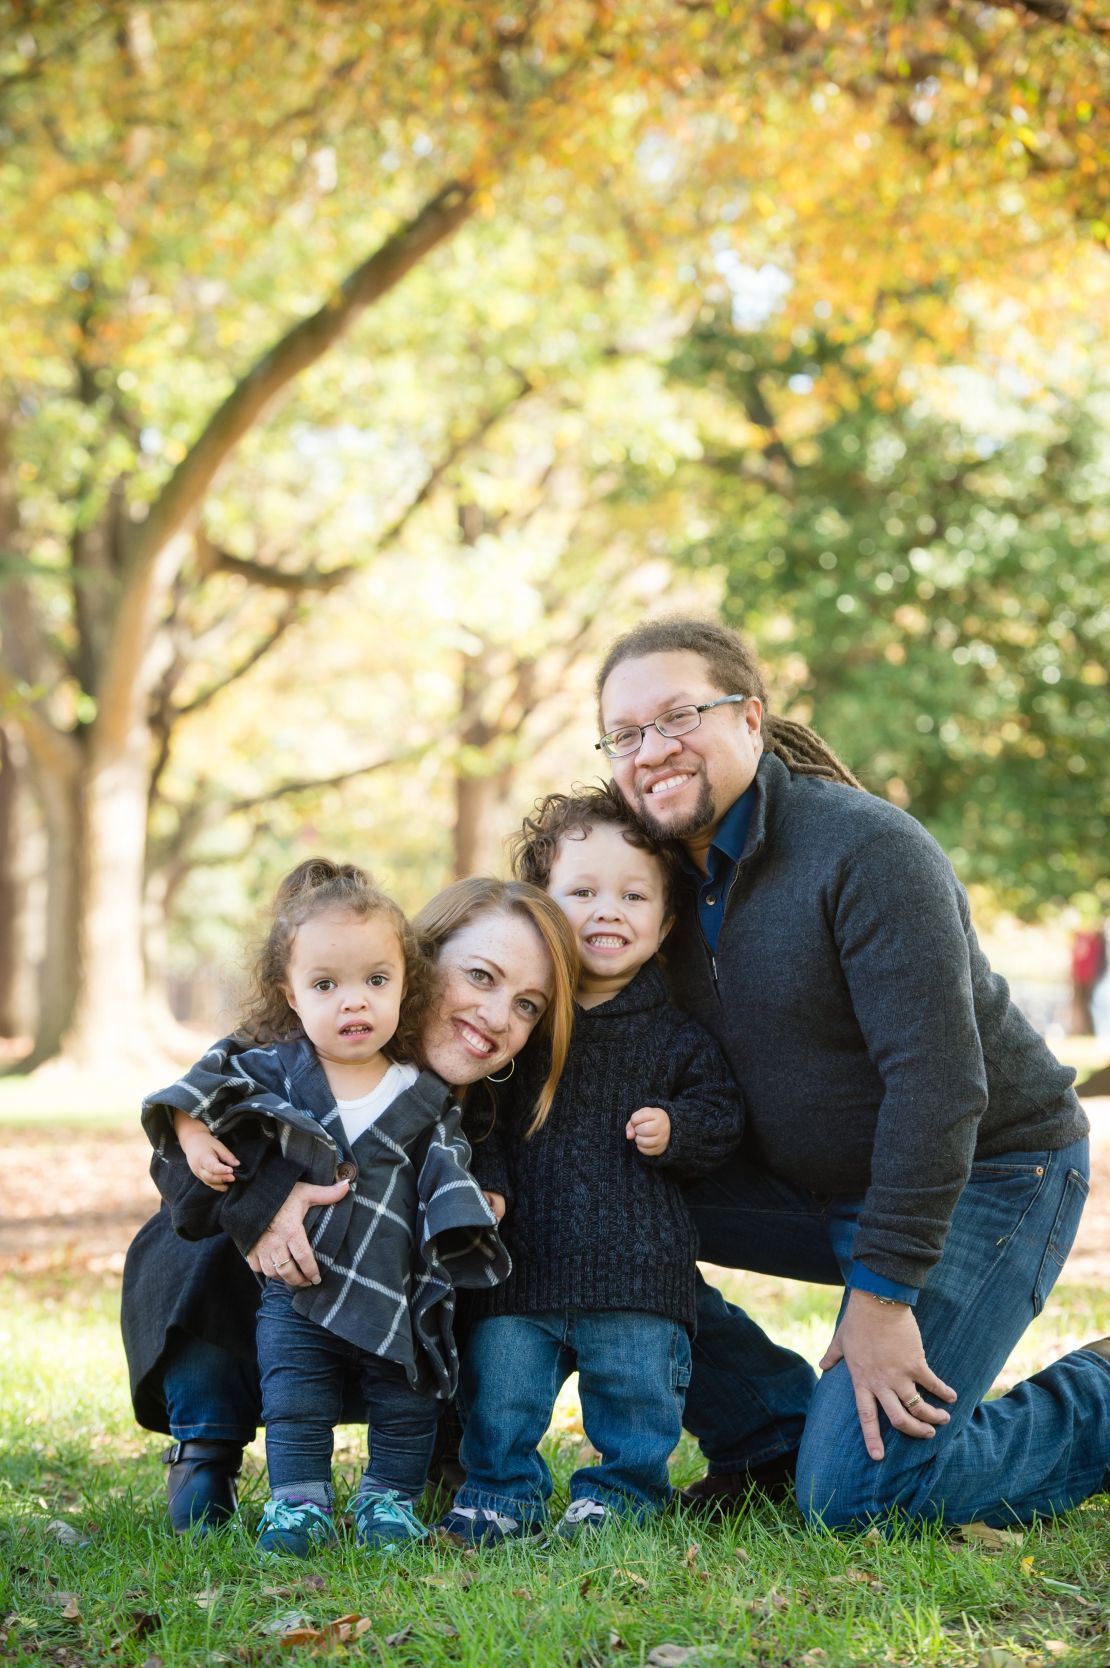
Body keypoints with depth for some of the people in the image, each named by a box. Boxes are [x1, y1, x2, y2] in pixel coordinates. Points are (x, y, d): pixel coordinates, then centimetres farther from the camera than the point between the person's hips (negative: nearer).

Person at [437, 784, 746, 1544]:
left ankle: (625, 1487, 25)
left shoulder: (676, 1032, 5)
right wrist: (480, 1181, -8)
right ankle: (502, 1491, 21)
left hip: (637, 1262, 0)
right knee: (500, 1387, 4)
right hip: (522, 1258, 0)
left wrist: (676, 1130, -11)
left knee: (636, 1388, 5)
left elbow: (722, 1111, 8)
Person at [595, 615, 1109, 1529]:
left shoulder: (865, 849, -22)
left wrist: (881, 1292, -27)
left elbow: (936, 1079, -26)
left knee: (857, 1489, -18)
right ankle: (778, 1433, 4)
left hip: (983, 1173, -7)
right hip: (813, 1183, 7)